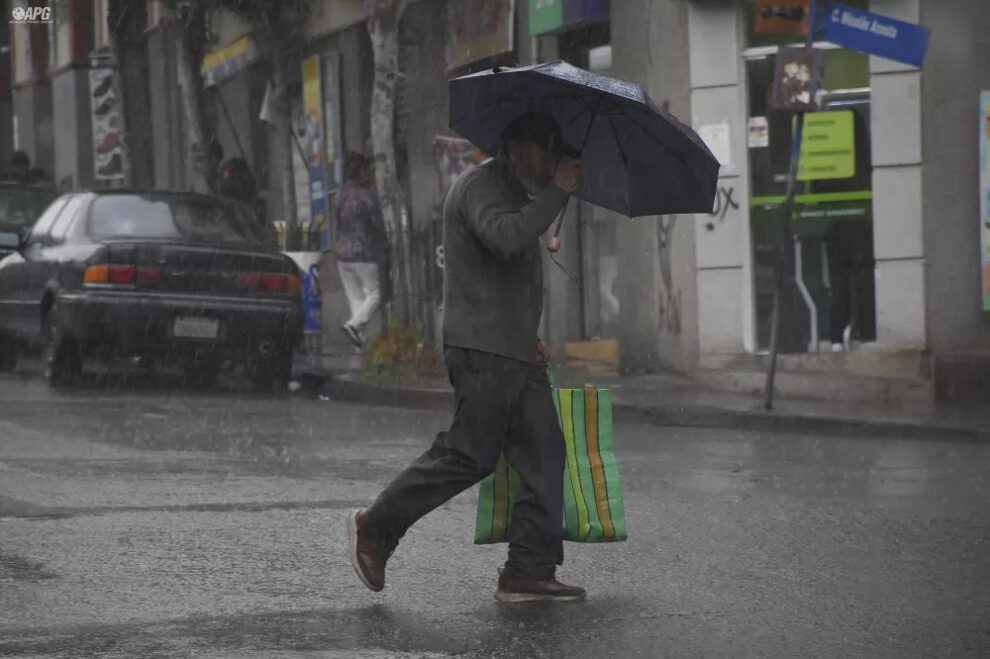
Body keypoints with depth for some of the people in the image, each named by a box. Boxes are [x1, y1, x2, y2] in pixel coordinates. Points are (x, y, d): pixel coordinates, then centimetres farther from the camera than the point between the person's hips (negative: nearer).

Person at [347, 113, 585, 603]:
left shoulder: (518, 194, 25)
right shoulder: (481, 186, -7)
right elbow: (505, 237, -29)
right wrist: (557, 192, -22)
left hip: (516, 353, 10)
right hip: (482, 351, -10)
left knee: (543, 456, 1)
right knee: (469, 456, -9)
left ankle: (530, 571, 1)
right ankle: (376, 528, 4)